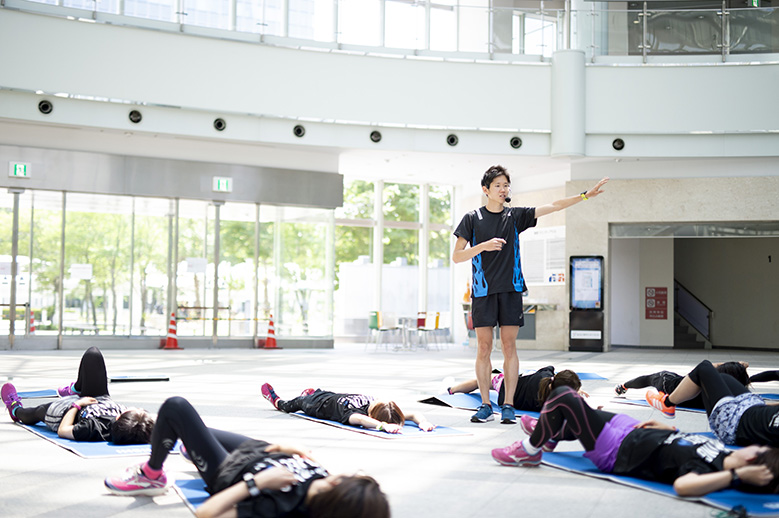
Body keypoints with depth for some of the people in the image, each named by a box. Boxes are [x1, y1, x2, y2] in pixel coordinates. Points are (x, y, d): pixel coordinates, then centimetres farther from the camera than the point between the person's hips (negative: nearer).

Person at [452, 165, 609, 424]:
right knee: (484, 348, -1)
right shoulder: (472, 218, 4)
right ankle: (485, 405, 7)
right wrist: (483, 245, -14)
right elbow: (456, 256, 1)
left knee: (509, 347, 0)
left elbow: (553, 206, 6)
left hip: (511, 289, 1)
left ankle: (508, 406, 3)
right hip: (483, 289, -1)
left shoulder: (515, 216, 10)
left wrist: (585, 195, -2)